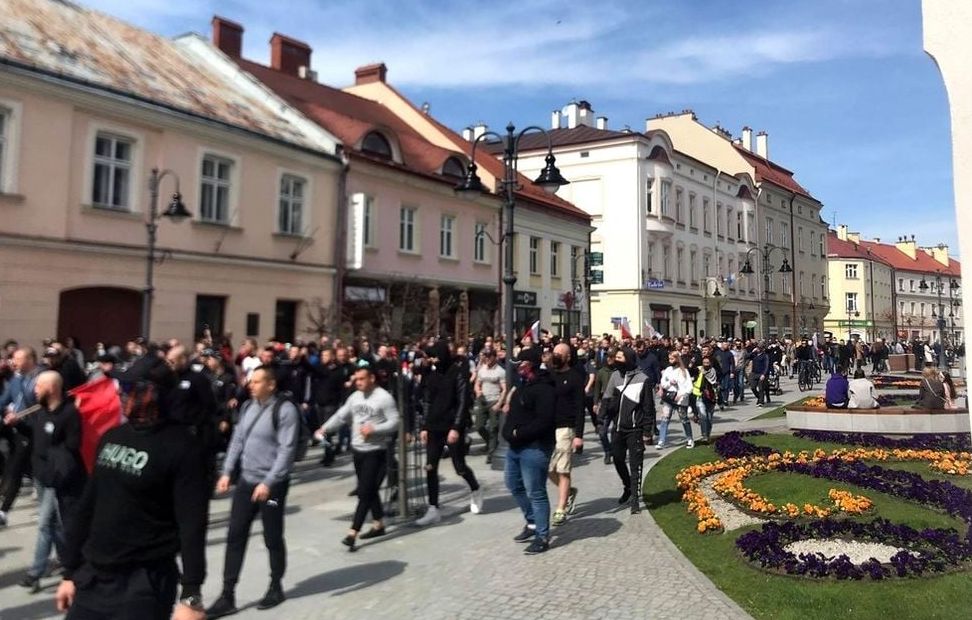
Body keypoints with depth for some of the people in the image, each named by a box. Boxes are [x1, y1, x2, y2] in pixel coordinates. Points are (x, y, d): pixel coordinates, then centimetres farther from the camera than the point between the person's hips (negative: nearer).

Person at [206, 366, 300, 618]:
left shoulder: (285, 410, -15)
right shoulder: (248, 407, 7)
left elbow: (286, 450, -19)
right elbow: (237, 440, 12)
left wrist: (268, 483, -22)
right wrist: (227, 472, 6)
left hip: (272, 485, -6)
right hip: (246, 481, 6)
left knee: (272, 538, 8)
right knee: (235, 536, 7)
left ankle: (275, 587, 28)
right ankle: (227, 596, 15)